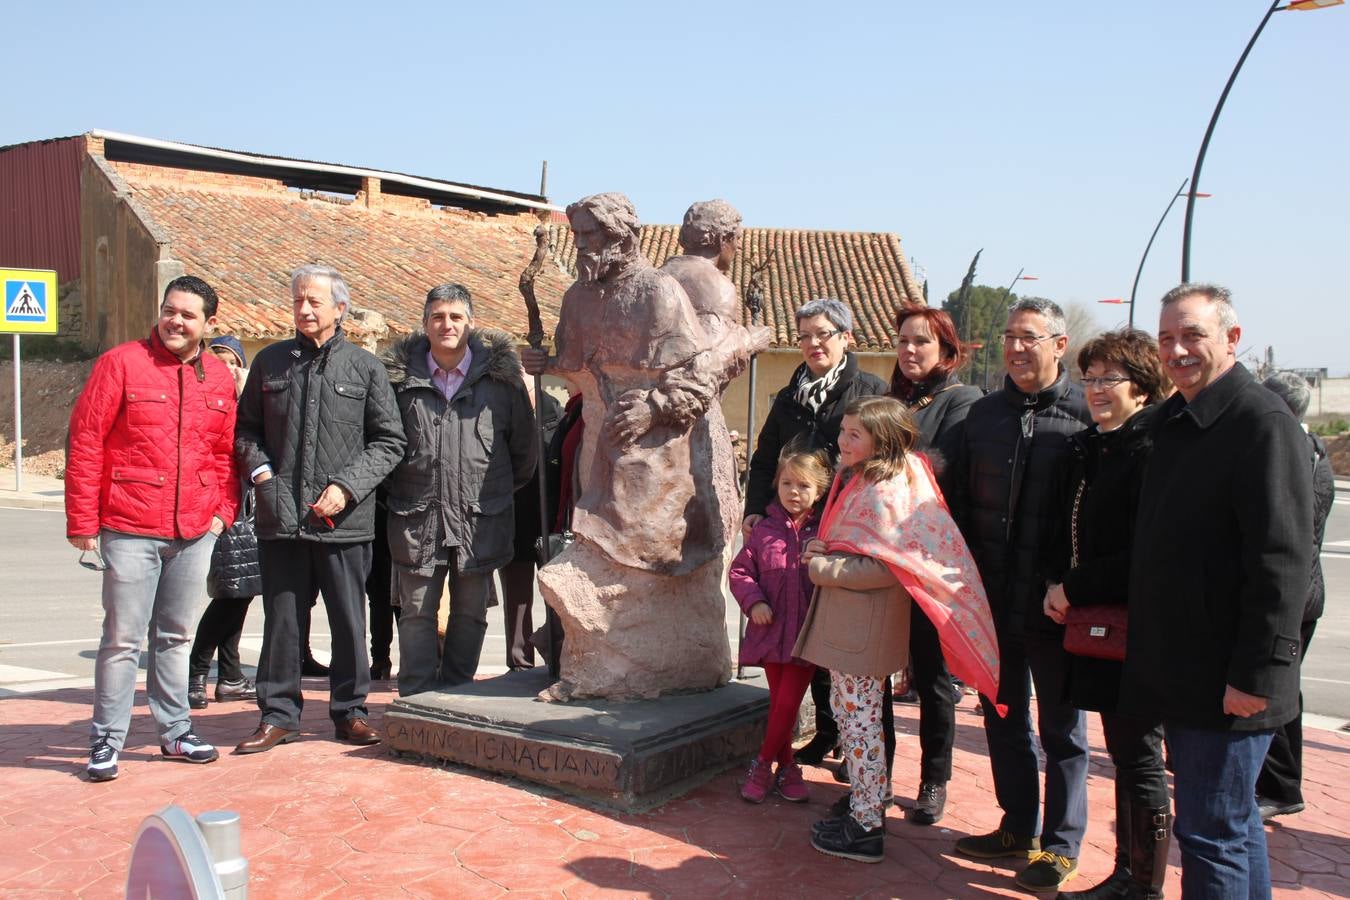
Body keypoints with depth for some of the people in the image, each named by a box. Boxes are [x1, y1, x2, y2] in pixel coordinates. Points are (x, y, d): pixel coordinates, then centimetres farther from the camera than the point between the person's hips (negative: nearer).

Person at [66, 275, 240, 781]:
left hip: (195, 533, 4)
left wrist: (223, 510, 6)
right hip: (130, 529, -4)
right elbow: (85, 445, -6)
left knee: (176, 636, 14)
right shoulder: (121, 364, -5)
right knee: (122, 638, 0)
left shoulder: (219, 378, 8)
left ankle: (174, 733, 25)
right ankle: (106, 742, 13)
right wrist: (82, 521, -8)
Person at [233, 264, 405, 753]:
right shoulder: (270, 361, 10)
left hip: (344, 521, -2)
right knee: (281, 619, 8)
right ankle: (279, 713, 21)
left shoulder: (364, 367, 3)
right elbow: (245, 428, 17)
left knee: (349, 620, 6)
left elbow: (389, 441, 2)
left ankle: (350, 710, 21)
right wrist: (260, 471, -1)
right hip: (280, 517, 2)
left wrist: (347, 485, -8)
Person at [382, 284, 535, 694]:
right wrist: (398, 493, 11)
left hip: (480, 519, 0)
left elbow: (523, 445, 9)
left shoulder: (499, 375, 1)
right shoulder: (401, 377, 3)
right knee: (417, 612, 4)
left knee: (470, 613, 9)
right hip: (417, 517, 0)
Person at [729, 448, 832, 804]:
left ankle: (763, 765, 16)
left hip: (808, 634, -1)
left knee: (788, 704, -2)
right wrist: (753, 601, -11)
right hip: (771, 629, 1)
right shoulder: (764, 529, 1)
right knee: (779, 704, 11)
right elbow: (739, 570, 3)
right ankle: (786, 767, 25)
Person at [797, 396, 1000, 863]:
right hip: (846, 620, 10)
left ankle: (867, 828, 11)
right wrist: (822, 556, 0)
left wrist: (822, 567, -15)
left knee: (858, 721, 0)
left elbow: (882, 567, -24)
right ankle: (863, 805, 30)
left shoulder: (884, 492, -19)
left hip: (863, 627, -10)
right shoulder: (860, 481, 11)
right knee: (848, 714, 17)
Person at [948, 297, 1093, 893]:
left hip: (1055, 603, -5)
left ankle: (1061, 843, 22)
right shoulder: (983, 413, 8)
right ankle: (1017, 826, 32)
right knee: (1004, 716, 16)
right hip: (993, 597, 5)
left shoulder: (1086, 416, -8)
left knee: (1061, 726, 9)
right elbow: (960, 499, 12)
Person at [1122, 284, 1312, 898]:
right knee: (1231, 820, 20)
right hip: (1180, 673, 9)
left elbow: (1282, 560, -21)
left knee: (1210, 831, -2)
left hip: (1227, 683, -9)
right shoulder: (1174, 421, 13)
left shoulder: (1262, 424, -15)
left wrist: (1257, 672, -22)